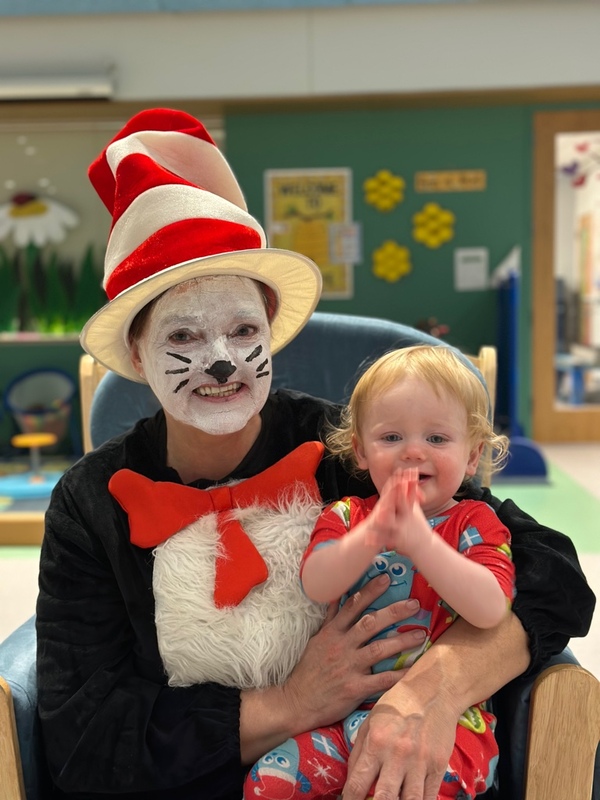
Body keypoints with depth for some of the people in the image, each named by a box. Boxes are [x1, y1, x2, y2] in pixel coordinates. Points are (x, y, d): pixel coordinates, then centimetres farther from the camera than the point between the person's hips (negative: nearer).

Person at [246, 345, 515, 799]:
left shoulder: (476, 523, 1)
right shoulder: (346, 517, 7)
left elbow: (491, 609, -18)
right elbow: (316, 586, -11)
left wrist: (419, 538, -28)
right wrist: (372, 534, -27)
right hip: (346, 708, 3)